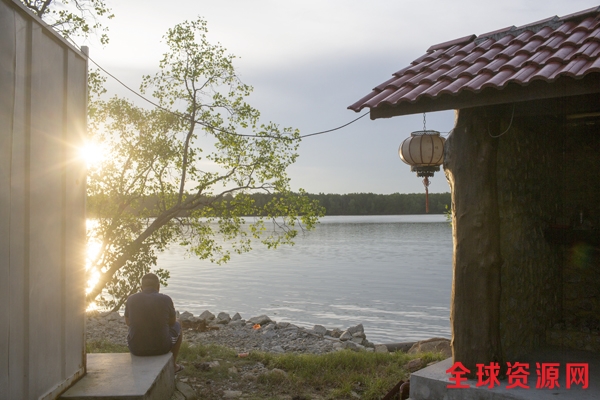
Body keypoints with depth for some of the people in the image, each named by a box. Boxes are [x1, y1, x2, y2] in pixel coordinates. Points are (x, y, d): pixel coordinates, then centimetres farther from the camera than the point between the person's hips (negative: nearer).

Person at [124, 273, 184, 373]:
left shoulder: (131, 299, -6)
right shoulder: (166, 299, -11)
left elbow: (128, 322, 12)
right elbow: (172, 322, 6)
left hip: (136, 348, 2)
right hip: (161, 347, -2)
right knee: (177, 325, 28)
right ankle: (173, 365, 38)